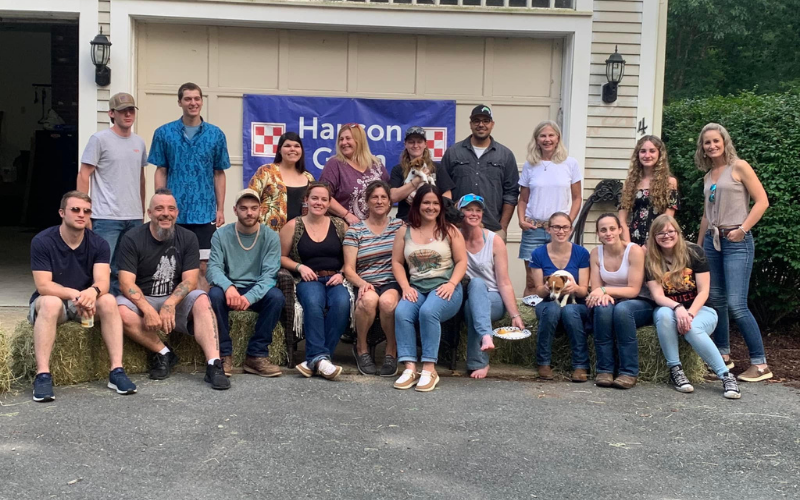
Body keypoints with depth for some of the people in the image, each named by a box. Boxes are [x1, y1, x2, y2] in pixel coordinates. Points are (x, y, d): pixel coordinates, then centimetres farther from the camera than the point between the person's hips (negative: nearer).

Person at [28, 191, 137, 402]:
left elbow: (102, 282, -20)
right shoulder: (42, 242, -15)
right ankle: (42, 375, -40)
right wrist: (75, 294, -38)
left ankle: (116, 371, -30)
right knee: (51, 302, -37)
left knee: (108, 300, -28)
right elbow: (43, 285, -22)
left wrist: (92, 292, -45)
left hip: (84, 303, 3)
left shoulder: (98, 244, -7)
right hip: (48, 303, -3)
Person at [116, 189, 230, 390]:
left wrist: (170, 304, -28)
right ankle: (163, 352, -13)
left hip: (176, 301, 1)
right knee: (121, 311, -33)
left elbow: (190, 281, -9)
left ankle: (214, 364, -38)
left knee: (202, 300, -28)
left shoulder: (187, 238, -1)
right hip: (142, 301, -1)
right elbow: (126, 283, -15)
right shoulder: (132, 239, -7)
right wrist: (148, 310, -31)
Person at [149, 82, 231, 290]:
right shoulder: (164, 133, 3)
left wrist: (220, 209, 2)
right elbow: (161, 172, 5)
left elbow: (219, 174, 7)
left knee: (203, 266, 2)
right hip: (174, 211, 0)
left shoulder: (216, 135, 5)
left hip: (205, 212, 0)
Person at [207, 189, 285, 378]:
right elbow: (214, 268, -11)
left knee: (276, 296, -31)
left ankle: (257, 355, -19)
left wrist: (250, 297, -32)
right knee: (215, 294, -33)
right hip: (229, 289, 0)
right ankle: (224, 354, -18)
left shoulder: (271, 237, -2)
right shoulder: (221, 235, -1)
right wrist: (228, 287, -35)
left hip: (257, 291, 0)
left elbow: (269, 275, -13)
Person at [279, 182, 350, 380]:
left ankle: (315, 360, -31)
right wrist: (299, 267, -5)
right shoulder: (293, 226, 9)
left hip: (335, 280, 1)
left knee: (342, 302, -34)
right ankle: (320, 357, -38)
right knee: (313, 302, -37)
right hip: (309, 280, -1)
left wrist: (342, 274, -5)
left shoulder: (340, 226, 14)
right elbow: (282, 257, 12)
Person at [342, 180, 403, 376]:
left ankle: (391, 351, -12)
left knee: (387, 301, -36)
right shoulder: (355, 230, 10)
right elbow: (349, 269, 4)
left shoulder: (399, 225, 13)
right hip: (367, 285, 0)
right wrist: (362, 284, -17)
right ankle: (361, 349, -9)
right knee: (369, 299, -36)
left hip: (393, 283, 0)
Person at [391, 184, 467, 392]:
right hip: (417, 288, 2)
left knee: (428, 312, -34)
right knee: (401, 312, -30)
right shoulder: (404, 231, 13)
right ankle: (410, 368, -31)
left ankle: (429, 369, -29)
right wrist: (406, 287, -6)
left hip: (444, 288, -2)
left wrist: (452, 284, -12)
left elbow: (461, 261, 4)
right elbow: (397, 262, 10)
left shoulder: (450, 231, 8)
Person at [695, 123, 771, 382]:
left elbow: (762, 201, -8)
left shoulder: (739, 167, -3)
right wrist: (698, 246, 19)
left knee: (736, 304, -14)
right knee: (715, 300, 8)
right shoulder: (708, 176, 16)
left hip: (736, 242, -7)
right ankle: (723, 355, 21)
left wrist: (743, 229, -15)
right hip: (712, 241, 7)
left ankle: (760, 364, -7)